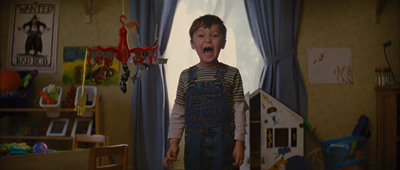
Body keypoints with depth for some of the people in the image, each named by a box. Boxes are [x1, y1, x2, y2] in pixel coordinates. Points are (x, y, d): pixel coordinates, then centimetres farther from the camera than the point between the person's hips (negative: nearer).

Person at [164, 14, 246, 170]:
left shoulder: (232, 74, -1)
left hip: (224, 144, -2)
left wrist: (239, 143, -5)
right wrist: (174, 142, 2)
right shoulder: (186, 76, 4)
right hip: (194, 143, 2)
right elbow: (178, 112, 8)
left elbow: (239, 111, -1)